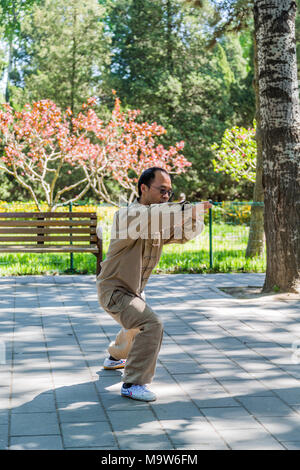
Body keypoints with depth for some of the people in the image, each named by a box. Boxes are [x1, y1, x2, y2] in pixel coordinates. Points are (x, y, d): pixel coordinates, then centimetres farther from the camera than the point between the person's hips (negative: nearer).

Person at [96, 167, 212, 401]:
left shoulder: (162, 220, 1)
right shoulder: (127, 214, -24)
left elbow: (183, 233, -9)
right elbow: (149, 216, -45)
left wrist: (194, 218, -31)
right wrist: (187, 210, -52)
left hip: (135, 290, 9)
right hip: (115, 290, -9)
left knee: (137, 326, 32)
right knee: (152, 325, -26)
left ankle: (115, 357, 61)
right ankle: (133, 384, -19)